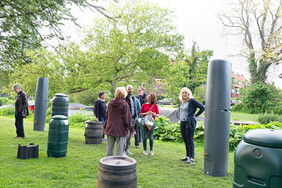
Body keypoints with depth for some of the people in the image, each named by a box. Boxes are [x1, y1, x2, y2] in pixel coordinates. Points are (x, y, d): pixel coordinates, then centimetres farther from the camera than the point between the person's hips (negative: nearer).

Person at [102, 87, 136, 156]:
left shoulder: (110, 103, 6)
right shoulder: (124, 104, -11)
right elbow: (127, 118, -11)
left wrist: (105, 126, 26)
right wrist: (131, 129, -5)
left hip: (110, 129, 5)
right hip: (120, 130, -5)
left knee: (109, 147, 14)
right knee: (120, 148, 2)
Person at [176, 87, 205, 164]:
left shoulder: (192, 101, -8)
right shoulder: (182, 102, 13)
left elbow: (202, 108, -12)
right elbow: (179, 111, 32)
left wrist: (195, 115, -10)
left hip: (189, 123, -7)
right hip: (182, 123, 7)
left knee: (190, 140, -4)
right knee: (185, 140, 13)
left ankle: (191, 158, 3)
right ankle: (187, 156, 24)